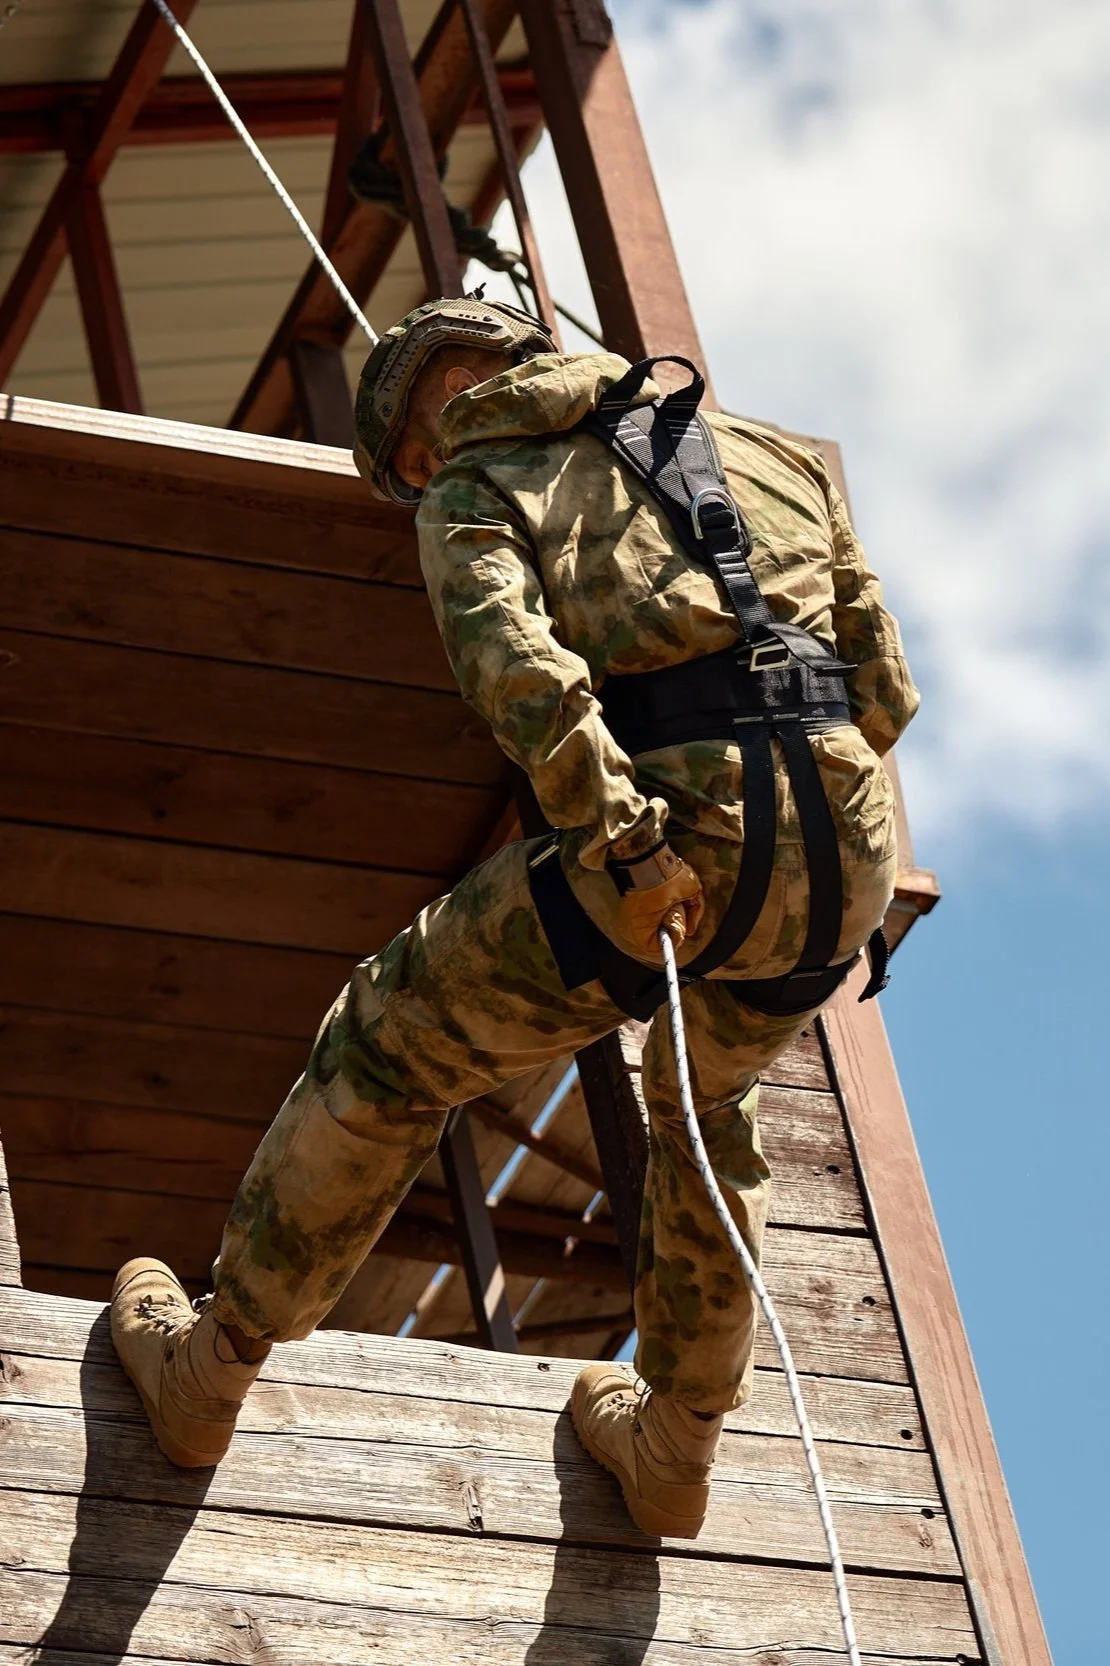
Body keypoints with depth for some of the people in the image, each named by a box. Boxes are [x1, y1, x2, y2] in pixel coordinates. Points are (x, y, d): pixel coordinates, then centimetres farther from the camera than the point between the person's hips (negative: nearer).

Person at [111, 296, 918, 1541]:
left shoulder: (476, 494, 14)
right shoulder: (766, 453, 27)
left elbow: (515, 664, -11)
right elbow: (886, 686, 24)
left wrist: (625, 846, -19)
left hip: (677, 845, -5)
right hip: (848, 854, 5)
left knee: (387, 1051, 16)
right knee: (709, 1104, 33)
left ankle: (208, 1366, 29)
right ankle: (673, 1450, 44)